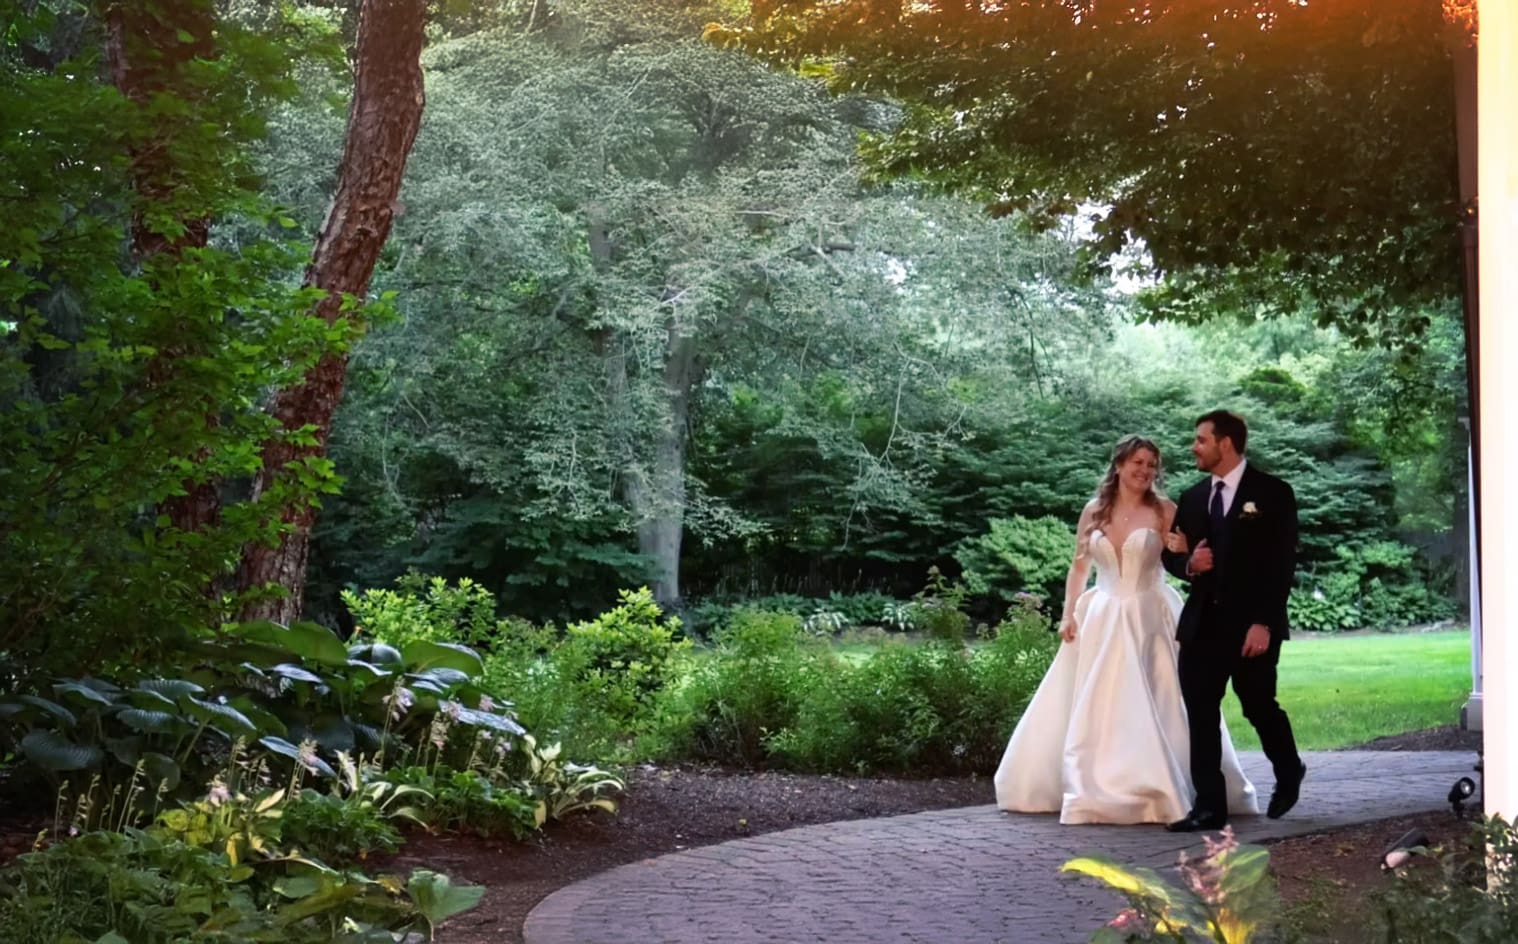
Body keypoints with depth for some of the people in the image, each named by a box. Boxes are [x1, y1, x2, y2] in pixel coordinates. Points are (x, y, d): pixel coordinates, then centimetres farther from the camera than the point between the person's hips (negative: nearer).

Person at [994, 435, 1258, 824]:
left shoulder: (1163, 511, -2)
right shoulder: (1094, 510, 6)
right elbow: (1079, 566, 10)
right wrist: (1068, 614, 4)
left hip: (1149, 619, -3)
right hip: (1101, 619, 3)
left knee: (1152, 709, -6)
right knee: (1091, 711, 6)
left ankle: (1158, 792, 3)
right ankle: (1093, 792, 16)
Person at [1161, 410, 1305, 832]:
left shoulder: (1273, 493, -4)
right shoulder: (1193, 498, 12)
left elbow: (1282, 563, -9)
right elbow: (1171, 554, 18)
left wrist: (1263, 623, -17)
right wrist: (1187, 564, -7)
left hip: (1251, 625, -4)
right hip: (1202, 623, 5)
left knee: (1260, 707, 7)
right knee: (1200, 715, -2)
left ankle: (1289, 775, 35)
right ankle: (1210, 806, 1)